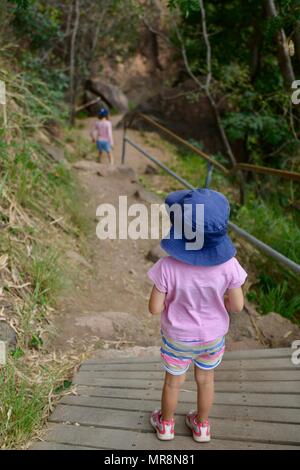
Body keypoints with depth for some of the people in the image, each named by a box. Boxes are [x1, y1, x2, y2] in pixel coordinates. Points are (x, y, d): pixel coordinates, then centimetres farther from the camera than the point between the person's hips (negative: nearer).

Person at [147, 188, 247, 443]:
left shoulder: (167, 267, -32)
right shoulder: (228, 265, -27)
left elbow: (155, 308, -21)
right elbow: (237, 305, -14)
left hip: (177, 337, -1)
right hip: (212, 336, 1)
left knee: (174, 380, 25)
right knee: (205, 379, 27)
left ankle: (166, 424, 50)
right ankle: (202, 425, 50)